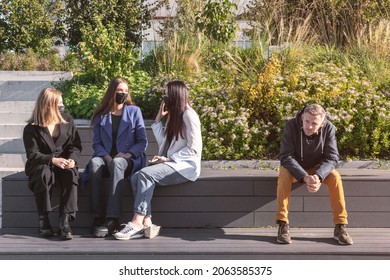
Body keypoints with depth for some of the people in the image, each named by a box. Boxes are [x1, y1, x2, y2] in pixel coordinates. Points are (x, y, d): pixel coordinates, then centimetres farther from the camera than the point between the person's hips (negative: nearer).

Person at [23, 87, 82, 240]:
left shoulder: (68, 121, 8)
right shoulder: (31, 128, -3)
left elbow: (76, 146, 6)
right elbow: (33, 154, -10)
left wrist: (72, 159, -17)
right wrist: (53, 160, -27)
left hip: (64, 164, 2)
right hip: (40, 166, -2)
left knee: (71, 173, -33)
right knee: (45, 173, -38)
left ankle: (65, 220, -36)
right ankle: (43, 219, -26)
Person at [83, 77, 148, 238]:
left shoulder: (134, 111, 11)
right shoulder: (101, 115, 14)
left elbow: (143, 142, 6)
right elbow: (96, 143, 9)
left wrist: (128, 154, -11)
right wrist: (106, 157, -11)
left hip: (128, 160, -2)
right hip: (105, 159, 2)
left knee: (117, 163, -37)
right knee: (94, 163, -34)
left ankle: (112, 220, -44)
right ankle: (98, 217, -36)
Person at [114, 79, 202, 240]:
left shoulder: (188, 115, -6)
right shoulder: (173, 116, 22)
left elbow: (193, 149, -13)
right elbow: (164, 143, 15)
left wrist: (168, 159, -16)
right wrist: (158, 120, 15)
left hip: (186, 166, -8)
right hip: (171, 165, 8)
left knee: (145, 173, -29)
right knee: (136, 177, -18)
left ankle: (138, 221, -32)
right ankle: (146, 223, -30)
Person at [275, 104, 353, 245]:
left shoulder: (328, 128, -21)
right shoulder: (291, 126, -26)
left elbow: (332, 158, -21)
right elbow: (286, 157, -28)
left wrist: (318, 176, -41)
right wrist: (305, 177, -42)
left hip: (317, 168, 1)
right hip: (294, 168, -1)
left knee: (335, 176, -28)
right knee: (284, 174, -34)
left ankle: (340, 226, -22)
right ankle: (283, 225, -31)